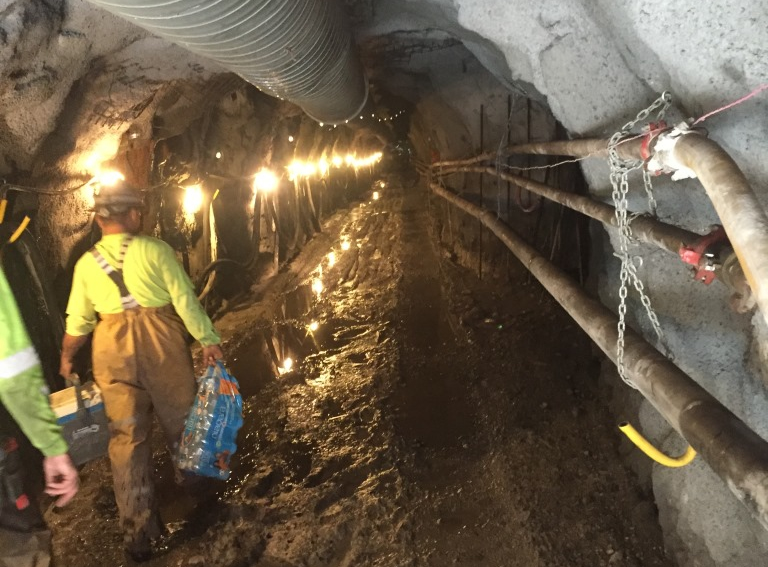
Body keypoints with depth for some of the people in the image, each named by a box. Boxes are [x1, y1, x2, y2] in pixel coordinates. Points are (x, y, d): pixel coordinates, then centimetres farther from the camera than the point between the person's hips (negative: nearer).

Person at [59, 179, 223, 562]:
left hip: (113, 352, 3)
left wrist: (66, 355, 28)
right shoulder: (155, 250, -8)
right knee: (180, 420, 18)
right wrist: (208, 340, -4)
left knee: (126, 436, 9)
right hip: (162, 344, -2)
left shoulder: (86, 263, 3)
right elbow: (185, 300, -10)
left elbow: (78, 319, 11)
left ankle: (137, 530, 14)